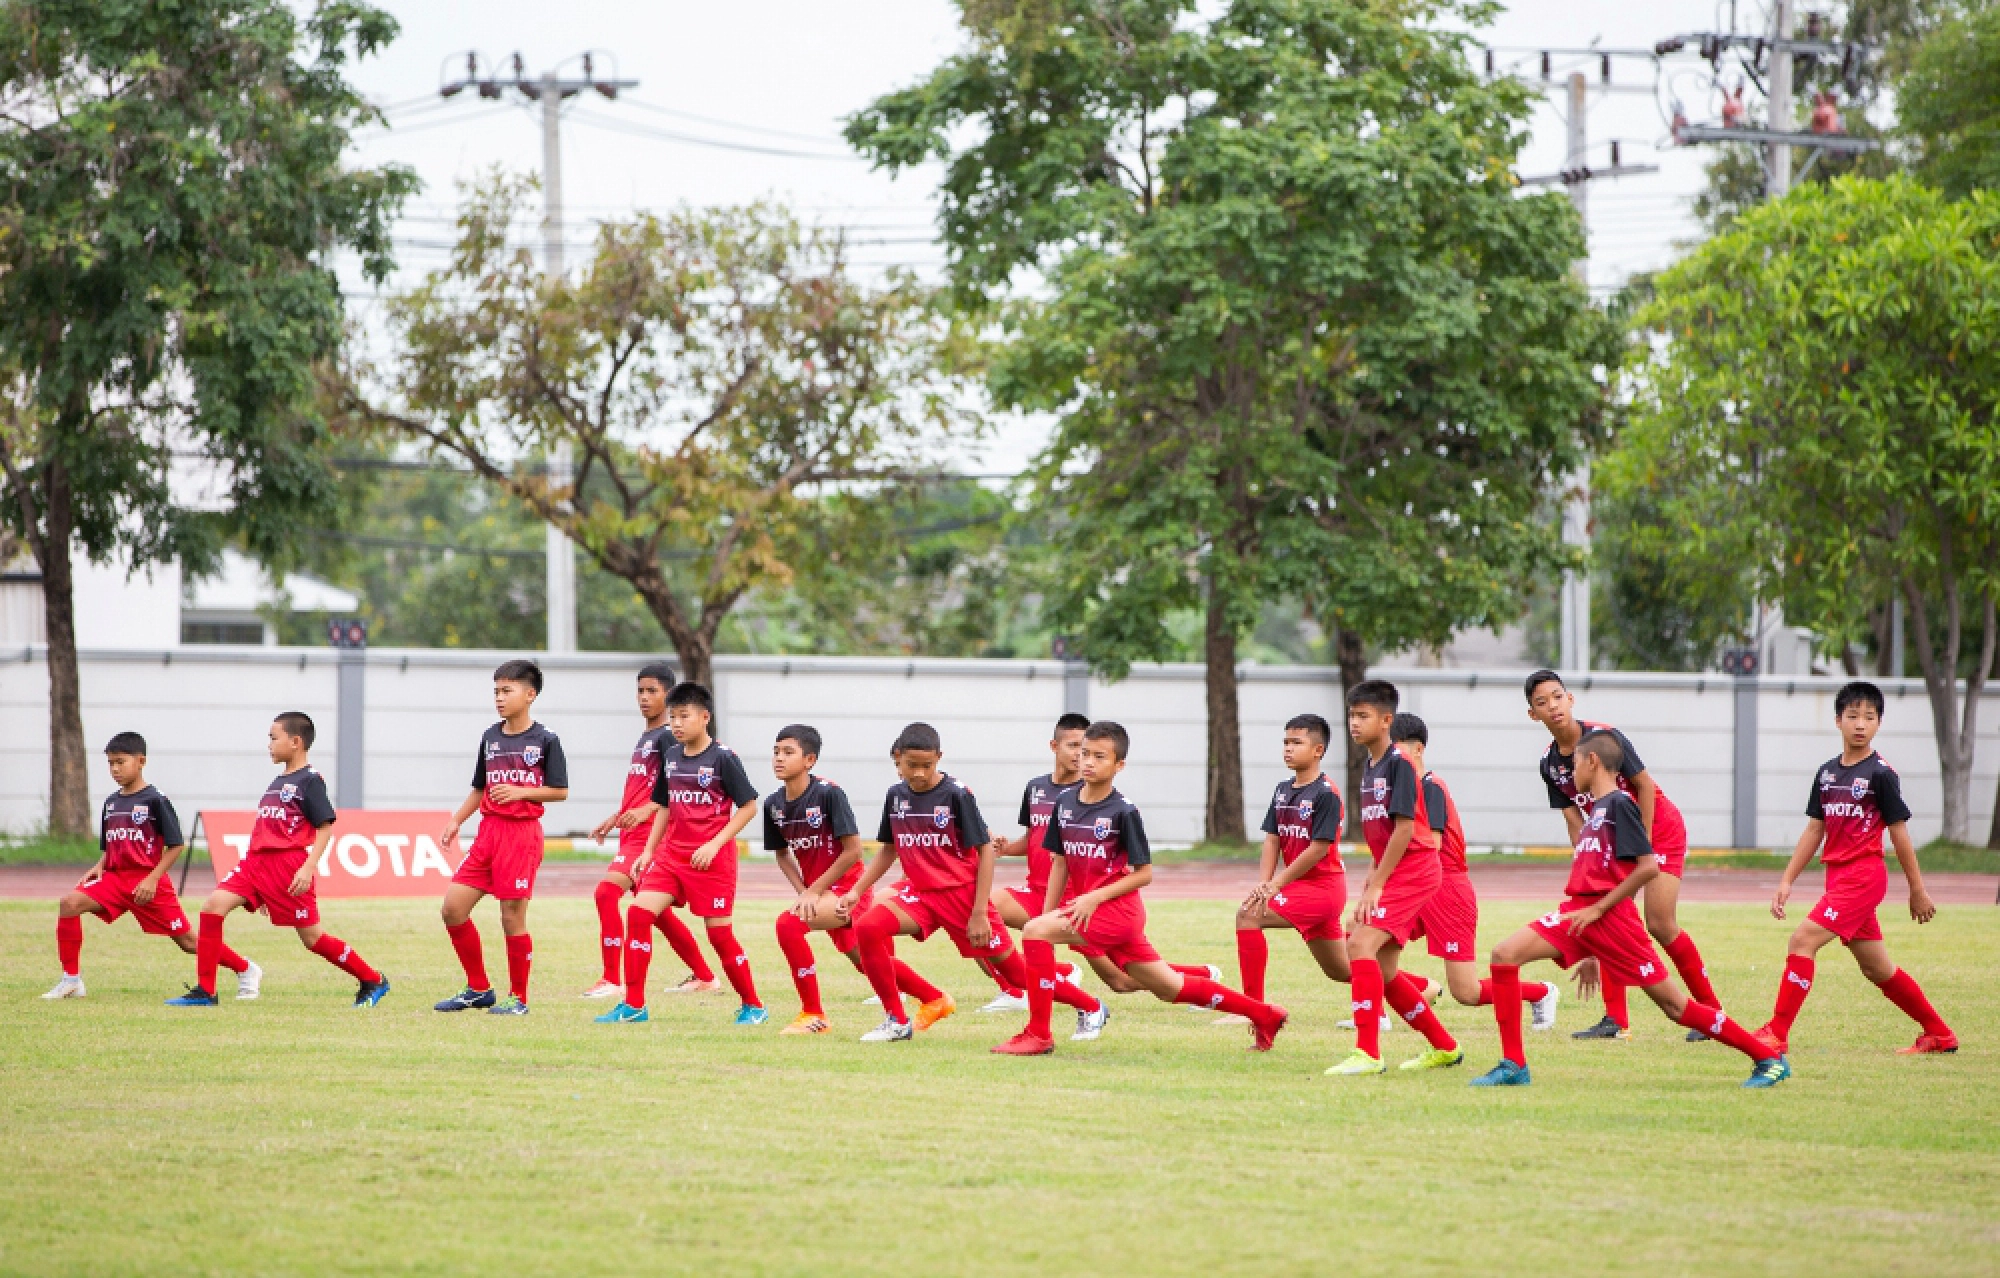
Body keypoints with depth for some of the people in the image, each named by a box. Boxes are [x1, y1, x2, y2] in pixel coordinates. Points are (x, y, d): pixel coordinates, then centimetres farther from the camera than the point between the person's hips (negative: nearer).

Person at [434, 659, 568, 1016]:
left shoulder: (545, 740, -4)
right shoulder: (490, 738, 13)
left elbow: (560, 791, -4)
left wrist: (520, 792, -16)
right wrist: (456, 821, 8)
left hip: (523, 832, -6)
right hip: (488, 829, 6)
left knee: (512, 916, -6)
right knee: (453, 908, 0)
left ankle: (518, 997, 8)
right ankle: (479, 989, 12)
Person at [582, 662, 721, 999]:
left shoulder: (667, 736, -9)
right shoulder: (645, 737, 19)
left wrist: (647, 809, -31)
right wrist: (615, 818, 28)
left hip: (651, 833, -10)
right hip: (631, 833, 10)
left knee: (607, 891, -22)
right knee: (657, 912, 15)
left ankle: (612, 980, -22)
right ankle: (704, 977, 26)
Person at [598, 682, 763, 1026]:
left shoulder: (722, 758, -9)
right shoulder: (670, 757, 9)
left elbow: (748, 806, -9)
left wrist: (715, 844, -16)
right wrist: (648, 851, 12)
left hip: (712, 858, -6)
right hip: (672, 853, 6)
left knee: (720, 933, -4)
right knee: (639, 912, -9)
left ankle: (752, 1006, 15)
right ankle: (633, 1005, -5)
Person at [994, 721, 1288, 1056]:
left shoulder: (1124, 812, -12)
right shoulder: (1065, 802, 6)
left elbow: (1144, 874, -10)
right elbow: (1060, 863, 13)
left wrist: (1095, 898, -18)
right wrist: (1048, 914, 6)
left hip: (1116, 907, -7)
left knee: (1034, 932, -21)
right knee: (1172, 989, 13)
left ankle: (1038, 1034, -16)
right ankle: (1264, 1014, 26)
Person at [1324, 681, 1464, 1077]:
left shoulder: (1399, 763, -13)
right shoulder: (1370, 766, 14)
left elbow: (1404, 827, -19)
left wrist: (1376, 885, -19)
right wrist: (1371, 881, 13)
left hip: (1414, 869, -10)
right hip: (1392, 872, 10)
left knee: (1360, 944, -22)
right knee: (1381, 970, 9)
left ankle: (1367, 1054, -24)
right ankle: (1444, 1047, 24)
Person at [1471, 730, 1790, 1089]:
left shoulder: (1619, 804, -7)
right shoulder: (1595, 809, 20)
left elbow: (1648, 866, -17)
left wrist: (1597, 909, -15)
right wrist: (1590, 955, 24)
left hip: (1609, 918, -9)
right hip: (1577, 914, 9)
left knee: (1675, 1006, -5)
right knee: (1505, 955, -9)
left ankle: (1770, 1060, 5)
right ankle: (1514, 1066, -8)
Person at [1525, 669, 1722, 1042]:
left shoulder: (1605, 737, -22)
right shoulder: (1550, 763, -4)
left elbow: (1645, 786, -15)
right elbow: (1574, 819, 1)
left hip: (1659, 827, -6)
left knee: (1660, 924, -13)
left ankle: (1711, 1012, 1)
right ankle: (1616, 1021, -5)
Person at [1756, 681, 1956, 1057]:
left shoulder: (1881, 773, -8)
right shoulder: (1827, 772, 11)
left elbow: (1899, 832, -4)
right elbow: (1815, 830, 15)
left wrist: (1918, 891, 0)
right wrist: (1787, 880, 10)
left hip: (1864, 874, -8)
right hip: (1838, 877, 8)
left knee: (1803, 939, -18)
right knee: (1877, 969, 13)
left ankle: (1777, 1033, -15)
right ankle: (1939, 1034, 25)